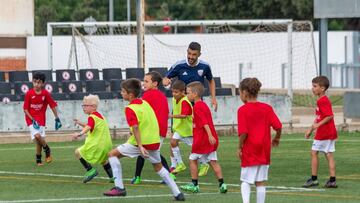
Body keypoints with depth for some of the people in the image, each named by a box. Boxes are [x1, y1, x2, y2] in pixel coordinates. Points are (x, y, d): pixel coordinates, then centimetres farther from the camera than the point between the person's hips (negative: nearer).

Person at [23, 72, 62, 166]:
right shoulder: (29, 94, -9)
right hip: (31, 119, -1)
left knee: (39, 141, 0)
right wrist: (32, 120, -15)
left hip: (41, 119, 1)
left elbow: (53, 105, 5)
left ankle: (38, 160, 18)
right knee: (37, 135, -22)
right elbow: (25, 109, -5)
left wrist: (57, 119, 5)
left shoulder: (46, 94, -5)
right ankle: (47, 149, 4)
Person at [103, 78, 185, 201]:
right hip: (155, 141, 7)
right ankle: (177, 193, 19)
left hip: (141, 142, -7)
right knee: (158, 167, 25)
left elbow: (135, 127, -22)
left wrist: (140, 146, -29)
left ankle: (119, 187, -1)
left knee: (113, 154, 5)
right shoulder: (145, 103, 10)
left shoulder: (130, 109, -12)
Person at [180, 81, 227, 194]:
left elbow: (205, 122, -22)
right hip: (211, 138, 8)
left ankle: (194, 184, 10)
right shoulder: (204, 105, 15)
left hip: (202, 138, -8)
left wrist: (210, 136, -28)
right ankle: (221, 184, -2)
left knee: (192, 159, 6)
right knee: (213, 161, 6)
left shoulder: (197, 107, -13)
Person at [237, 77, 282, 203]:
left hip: (249, 152, -4)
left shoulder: (243, 110, -10)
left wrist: (240, 147, -5)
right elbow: (278, 126, -4)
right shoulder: (267, 108, 2)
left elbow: (243, 132, -18)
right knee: (260, 182, 9)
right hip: (264, 153, 4)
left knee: (245, 181, 5)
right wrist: (276, 138, 15)